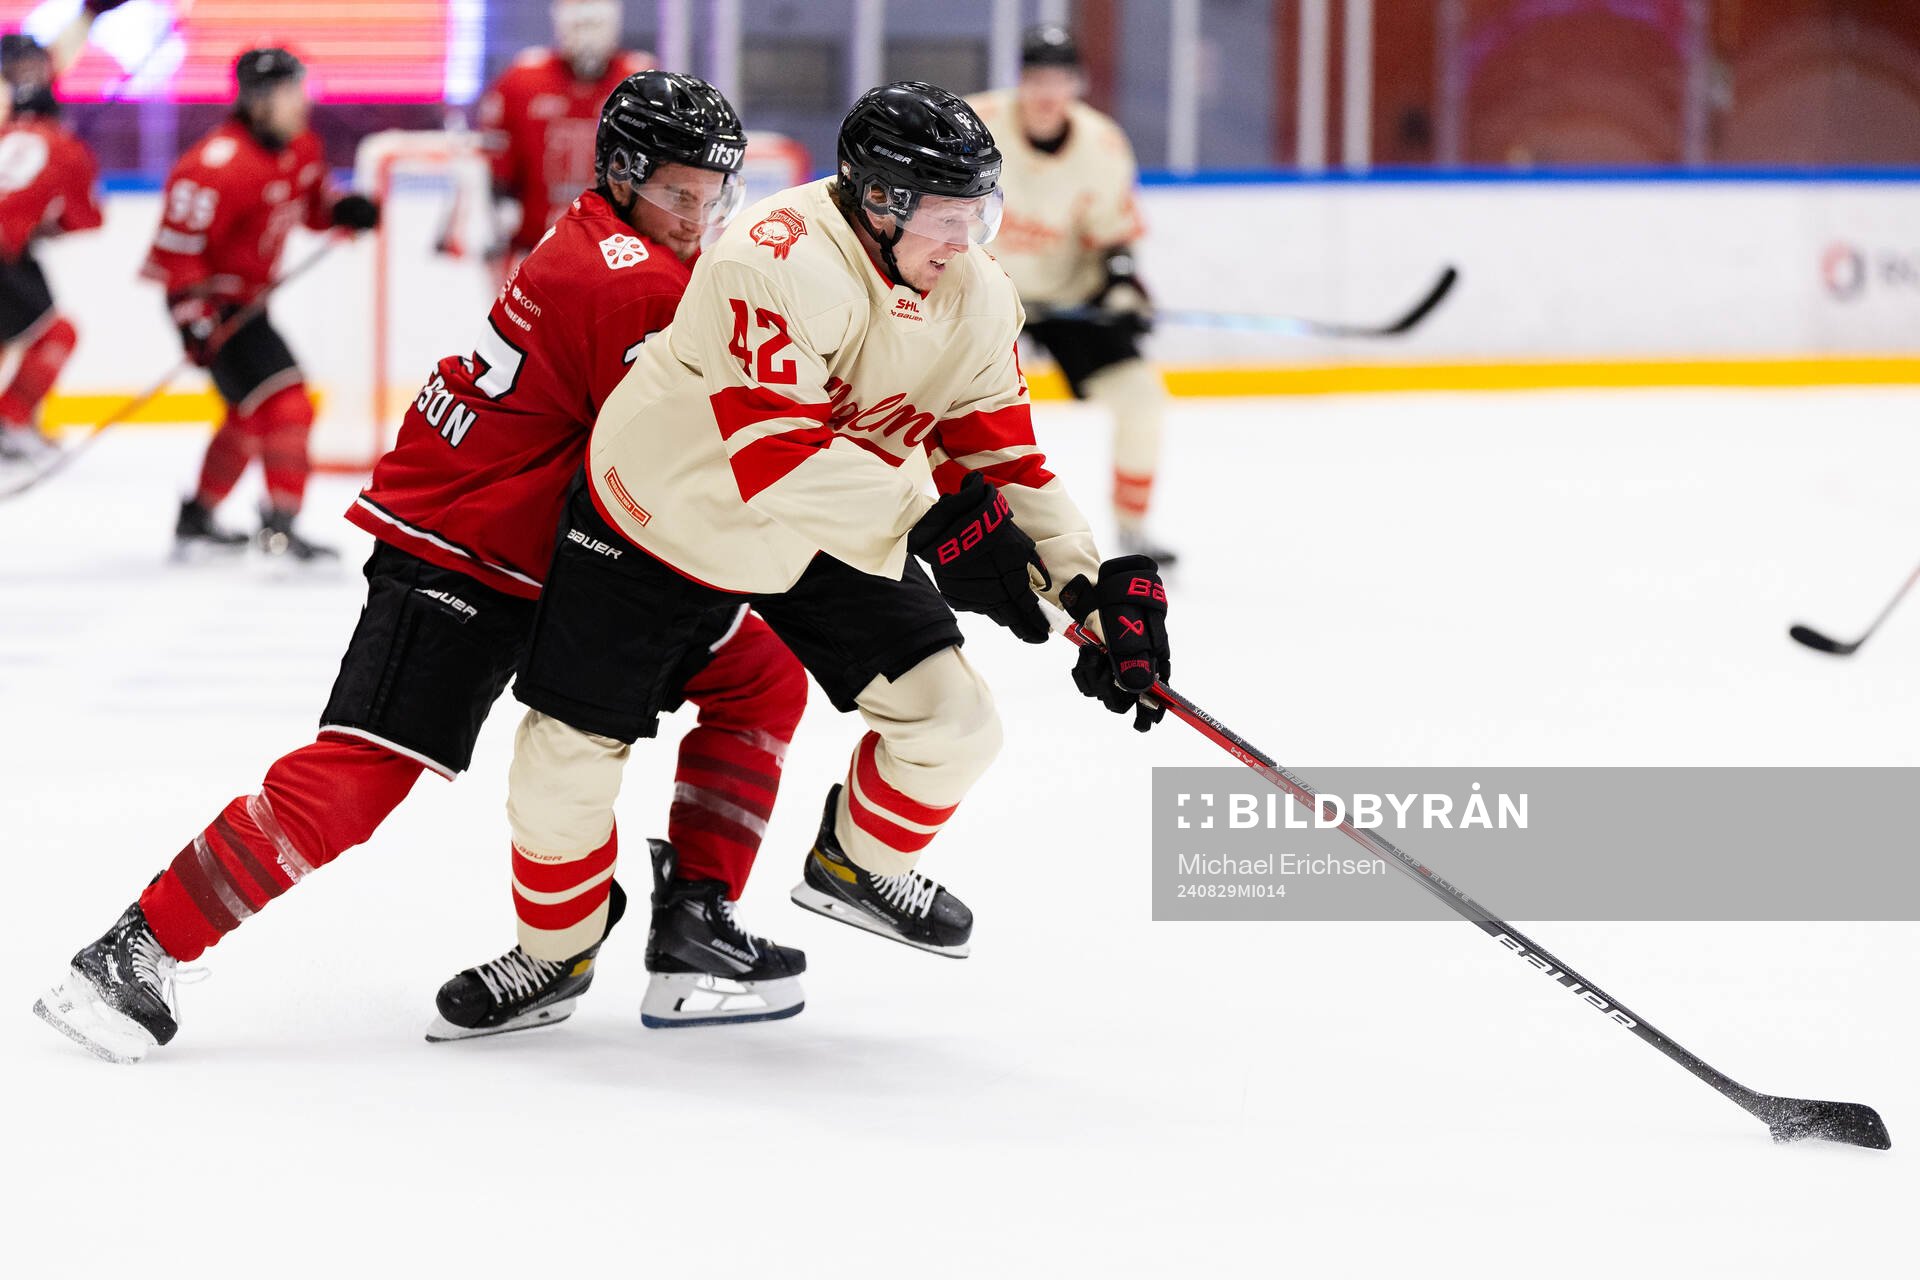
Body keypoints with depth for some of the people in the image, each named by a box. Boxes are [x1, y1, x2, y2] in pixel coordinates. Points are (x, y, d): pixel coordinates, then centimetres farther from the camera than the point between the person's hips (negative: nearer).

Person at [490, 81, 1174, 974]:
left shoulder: (975, 299, -10)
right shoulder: (777, 262, -34)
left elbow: (1000, 454, -2)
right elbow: (778, 455, -38)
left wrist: (1088, 583, -14)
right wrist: (931, 509, -39)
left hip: (834, 539, 5)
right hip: (667, 510, -5)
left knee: (952, 722, -5)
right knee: (571, 750, -1)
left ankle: (857, 866, 25)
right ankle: (555, 954, 24)